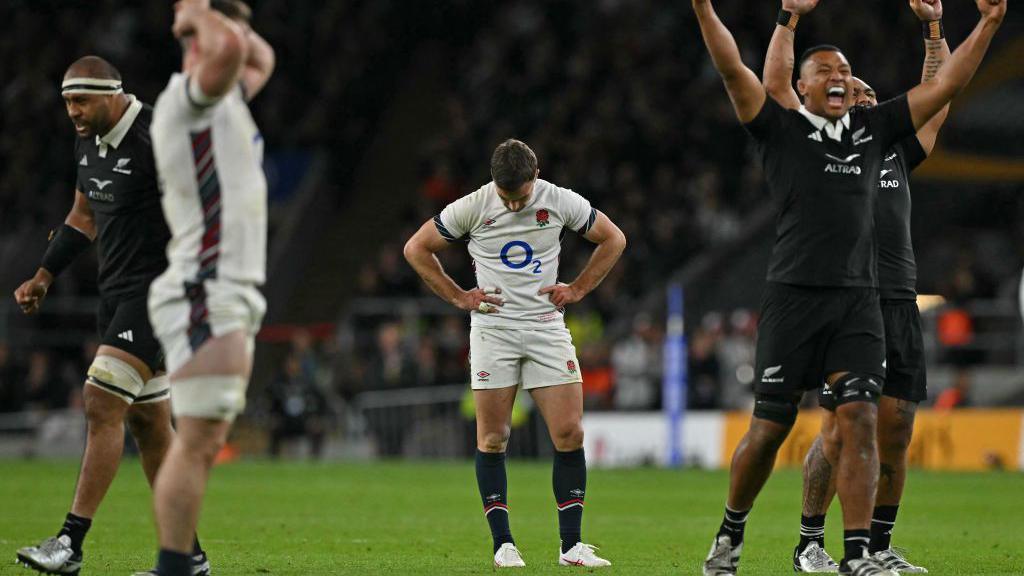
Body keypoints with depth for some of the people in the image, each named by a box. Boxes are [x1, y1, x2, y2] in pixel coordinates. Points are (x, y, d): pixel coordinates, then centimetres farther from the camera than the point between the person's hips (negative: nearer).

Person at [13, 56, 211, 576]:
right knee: (148, 424, 9)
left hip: (157, 292, -9)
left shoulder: (155, 139, -17)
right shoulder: (88, 140, 10)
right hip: (117, 294, 9)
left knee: (102, 407, -15)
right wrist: (44, 276, 18)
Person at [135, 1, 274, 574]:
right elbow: (228, 48, -29)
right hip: (206, 296, -10)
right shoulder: (190, 97, -9)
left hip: (233, 300, 10)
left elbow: (261, 58, 39)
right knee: (198, 440, -15)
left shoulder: (224, 101, 20)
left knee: (207, 443, 7)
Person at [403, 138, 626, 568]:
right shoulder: (471, 208, -6)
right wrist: (458, 297, 1)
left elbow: (613, 239, 13)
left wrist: (577, 289, 5)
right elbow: (416, 248, 6)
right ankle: (503, 544, 3)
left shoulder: (561, 202, -2)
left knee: (570, 433, -7)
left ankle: (571, 545, -2)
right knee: (492, 439, -4)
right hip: (493, 329, -1)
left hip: (547, 327, 1)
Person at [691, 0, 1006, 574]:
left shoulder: (873, 128, 15)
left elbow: (945, 85, 15)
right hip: (794, 295, -3)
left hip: (858, 300, 3)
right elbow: (734, 70, -7)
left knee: (860, 419, -11)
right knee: (770, 429, 1)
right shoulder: (782, 128, 5)